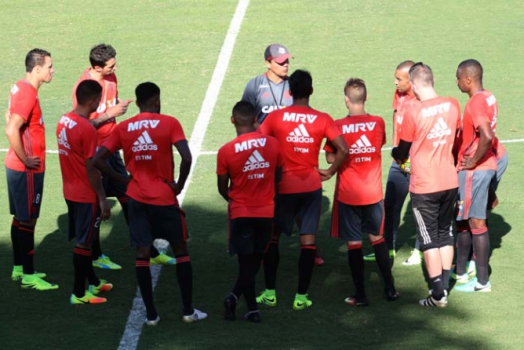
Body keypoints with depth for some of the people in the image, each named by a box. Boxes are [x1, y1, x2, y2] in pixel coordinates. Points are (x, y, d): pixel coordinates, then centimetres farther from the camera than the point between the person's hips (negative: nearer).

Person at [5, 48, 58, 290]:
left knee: (20, 218, 16)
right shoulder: (28, 94, -22)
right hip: (27, 170, -9)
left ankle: (18, 268, 25)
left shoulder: (20, 88, 8)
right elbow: (11, 131, -31)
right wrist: (26, 159, -20)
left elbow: (10, 116, 23)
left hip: (16, 166, 9)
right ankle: (28, 276, 4)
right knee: (27, 221, -2)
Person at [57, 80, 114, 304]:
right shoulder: (87, 130, -23)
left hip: (70, 191, 8)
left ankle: (92, 282, 34)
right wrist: (103, 199, -14)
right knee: (83, 243, 2)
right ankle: (79, 293, 9)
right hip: (86, 196, -8)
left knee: (82, 239, 19)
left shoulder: (64, 121, 2)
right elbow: (91, 168, -20)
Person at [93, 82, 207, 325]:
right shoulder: (169, 123, -7)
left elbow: (98, 160, -2)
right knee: (181, 251, 13)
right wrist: (179, 185, -6)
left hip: (137, 199, 2)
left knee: (142, 255, 7)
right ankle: (188, 310, 14)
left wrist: (123, 179, 6)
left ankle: (151, 314, 6)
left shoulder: (123, 128, 3)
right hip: (164, 198, -2)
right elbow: (186, 158, -20)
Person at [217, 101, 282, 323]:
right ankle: (235, 296, 15)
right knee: (256, 259, 16)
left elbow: (222, 188, -4)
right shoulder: (273, 144, -7)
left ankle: (253, 309, 1)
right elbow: (278, 177, 6)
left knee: (246, 261, 5)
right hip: (267, 211, 2)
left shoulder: (226, 151, -14)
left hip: (241, 213, -2)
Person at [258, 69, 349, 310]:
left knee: (271, 236, 14)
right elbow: (343, 150, -8)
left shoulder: (275, 117, -5)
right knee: (308, 240, 6)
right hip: (311, 186, 1)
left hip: (282, 186, -1)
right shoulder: (322, 119, -4)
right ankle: (301, 296, 6)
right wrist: (330, 172, 6)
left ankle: (270, 293, 13)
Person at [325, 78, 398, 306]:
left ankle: (360, 295, 3)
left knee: (354, 243, 3)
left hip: (348, 194, -3)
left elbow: (331, 158, -9)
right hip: (373, 193, 3)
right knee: (377, 238, 17)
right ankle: (390, 289, 19)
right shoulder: (378, 123, -4)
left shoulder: (339, 126, -12)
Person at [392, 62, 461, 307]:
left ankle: (438, 295, 5)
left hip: (424, 187, -5)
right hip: (450, 183, 5)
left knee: (429, 240, 4)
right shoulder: (452, 106, -4)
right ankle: (444, 285, 23)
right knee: (445, 234, 19)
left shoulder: (414, 114, -17)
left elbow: (402, 153, -4)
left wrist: (396, 153, 19)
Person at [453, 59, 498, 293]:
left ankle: (482, 281, 2)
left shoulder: (476, 103, -21)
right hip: (487, 166, 10)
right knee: (462, 220, 18)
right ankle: (460, 271, 27)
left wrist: (473, 161, -20)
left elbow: (487, 137, -33)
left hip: (474, 170, -10)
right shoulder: (488, 98, 9)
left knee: (476, 223, -3)